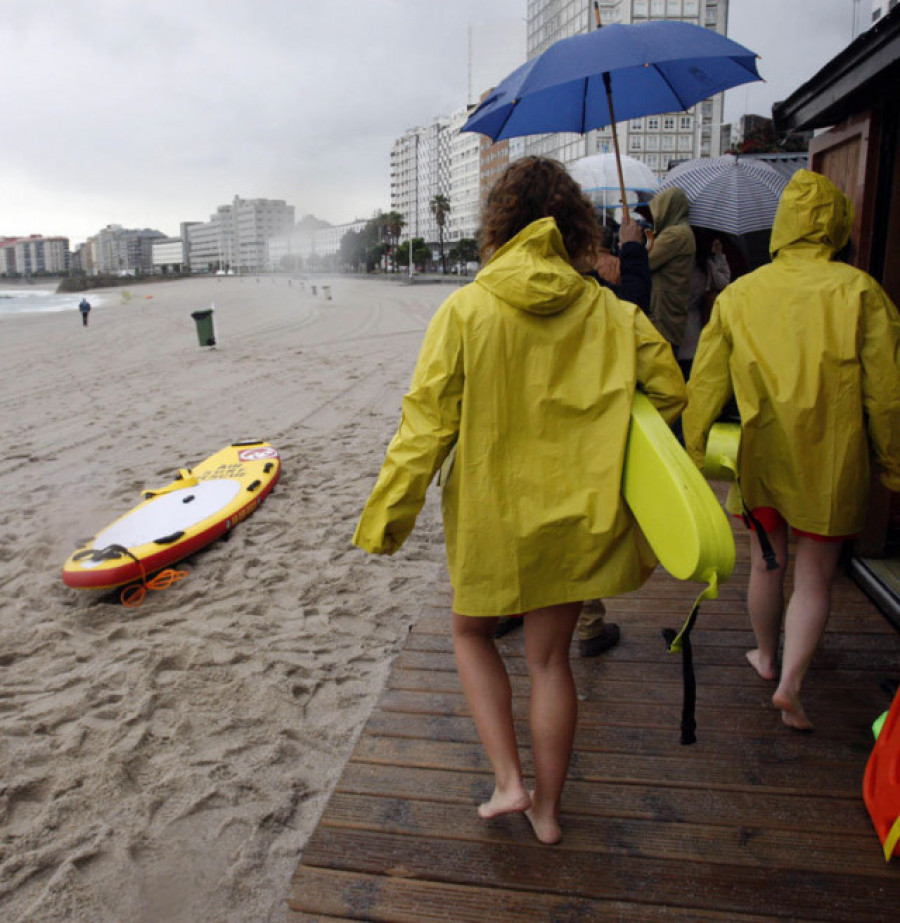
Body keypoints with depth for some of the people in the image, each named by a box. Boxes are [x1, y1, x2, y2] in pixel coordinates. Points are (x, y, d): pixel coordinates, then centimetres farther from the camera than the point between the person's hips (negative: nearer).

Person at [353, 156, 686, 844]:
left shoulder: (466, 310, -12)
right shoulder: (612, 314, -4)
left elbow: (427, 424, -13)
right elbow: (671, 397, 5)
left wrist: (388, 517, -5)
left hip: (489, 514, -2)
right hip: (574, 517, 3)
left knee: (472, 633, 24)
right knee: (551, 657, 17)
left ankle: (508, 780, 18)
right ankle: (547, 808, 33)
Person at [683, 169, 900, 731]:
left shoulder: (738, 295, -1)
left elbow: (704, 385, 0)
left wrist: (693, 455, 9)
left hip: (760, 456, 2)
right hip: (832, 460, -2)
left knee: (766, 564, 20)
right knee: (815, 578, 10)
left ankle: (767, 656, 39)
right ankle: (791, 685, 3)